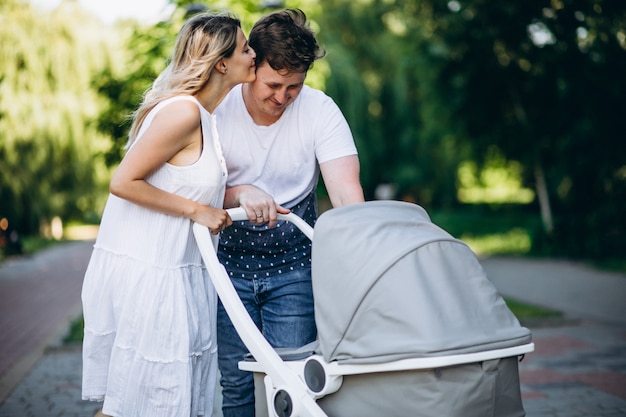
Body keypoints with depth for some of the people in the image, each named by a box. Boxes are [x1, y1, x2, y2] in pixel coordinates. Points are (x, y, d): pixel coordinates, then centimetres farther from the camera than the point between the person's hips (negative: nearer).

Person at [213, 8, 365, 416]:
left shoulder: (320, 110, -11)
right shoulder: (217, 109, -10)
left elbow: (346, 195, -19)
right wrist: (240, 193, -26)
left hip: (293, 266, 0)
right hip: (229, 263, 0)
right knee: (234, 383, 3)